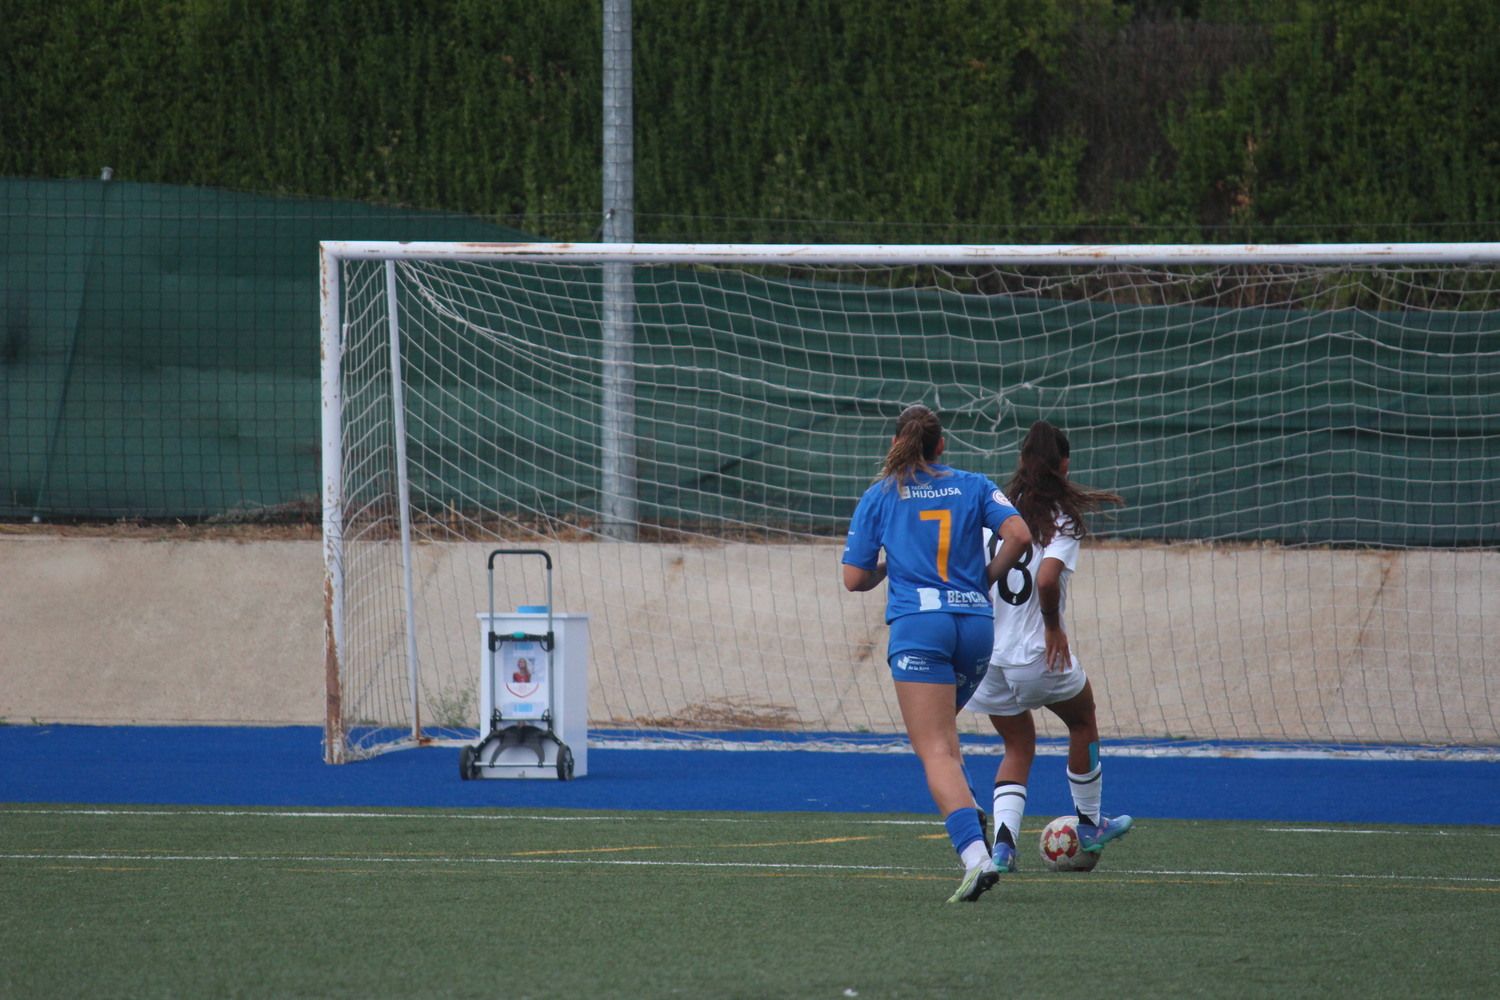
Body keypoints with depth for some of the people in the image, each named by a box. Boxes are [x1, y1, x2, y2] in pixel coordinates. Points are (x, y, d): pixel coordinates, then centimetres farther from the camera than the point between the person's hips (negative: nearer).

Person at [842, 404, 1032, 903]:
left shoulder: (880, 496, 8)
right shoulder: (972, 486, 11)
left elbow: (854, 578, 6)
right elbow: (1019, 535, -3)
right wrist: (987, 578, 14)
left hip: (917, 624, -3)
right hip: (975, 622, 4)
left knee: (934, 748, -9)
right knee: (941, 733, 25)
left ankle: (976, 855, -26)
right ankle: (967, 814, 3)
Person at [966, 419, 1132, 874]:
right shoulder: (1063, 521, -10)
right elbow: (1047, 579, -26)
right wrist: (1054, 627, -11)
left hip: (986, 654, 4)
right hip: (1038, 656, -4)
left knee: (1018, 747, 21)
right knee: (1083, 722, 25)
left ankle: (1003, 841, 0)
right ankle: (1089, 826, 36)